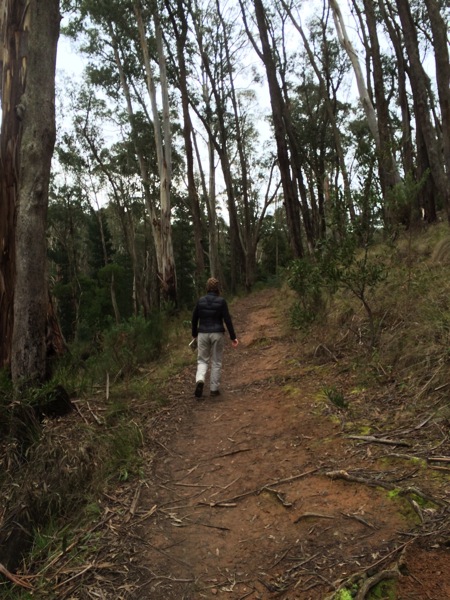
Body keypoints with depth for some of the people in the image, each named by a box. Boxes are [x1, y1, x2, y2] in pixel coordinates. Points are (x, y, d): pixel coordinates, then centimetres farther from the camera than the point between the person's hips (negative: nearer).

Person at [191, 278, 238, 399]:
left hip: (203, 334, 2)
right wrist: (233, 337, -3)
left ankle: (200, 380, -14)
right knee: (216, 362, 10)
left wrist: (194, 334, 21)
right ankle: (214, 389, 14)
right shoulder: (221, 301, -7)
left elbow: (194, 318, 6)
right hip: (217, 334, -1)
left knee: (202, 360, 12)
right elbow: (227, 320, -9)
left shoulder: (200, 300, 0)